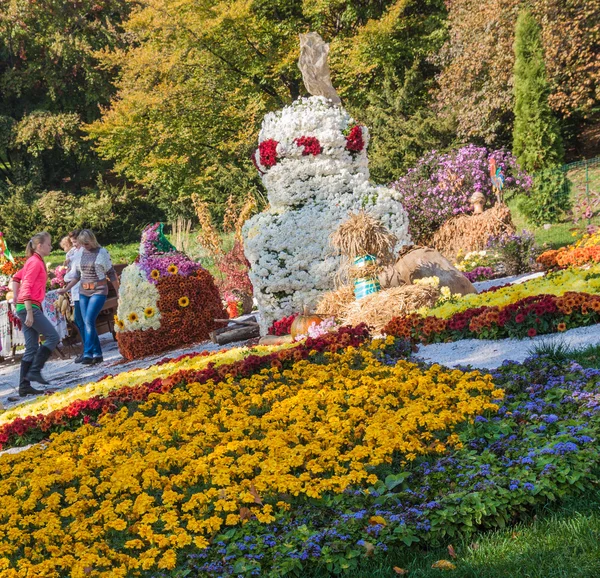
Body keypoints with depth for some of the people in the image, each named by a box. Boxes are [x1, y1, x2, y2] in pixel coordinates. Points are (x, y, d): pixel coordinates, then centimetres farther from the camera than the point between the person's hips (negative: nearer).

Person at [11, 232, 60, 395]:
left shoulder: (34, 261, 18)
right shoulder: (35, 262, -11)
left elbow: (16, 278, 28)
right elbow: (26, 288, -19)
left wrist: (16, 298, 21)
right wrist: (29, 313, -22)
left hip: (27, 307, 10)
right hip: (30, 307, -10)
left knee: (32, 348, 6)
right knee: (53, 337, -8)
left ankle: (24, 386, 4)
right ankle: (34, 371, -10)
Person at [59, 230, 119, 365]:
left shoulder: (101, 252, -4)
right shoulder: (80, 254, 7)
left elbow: (111, 274, 1)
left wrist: (118, 292, 1)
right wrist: (66, 289, 13)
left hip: (98, 291, -5)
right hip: (83, 292, 5)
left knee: (89, 321, -17)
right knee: (87, 323, 2)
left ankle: (88, 354, -15)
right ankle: (97, 354, 10)